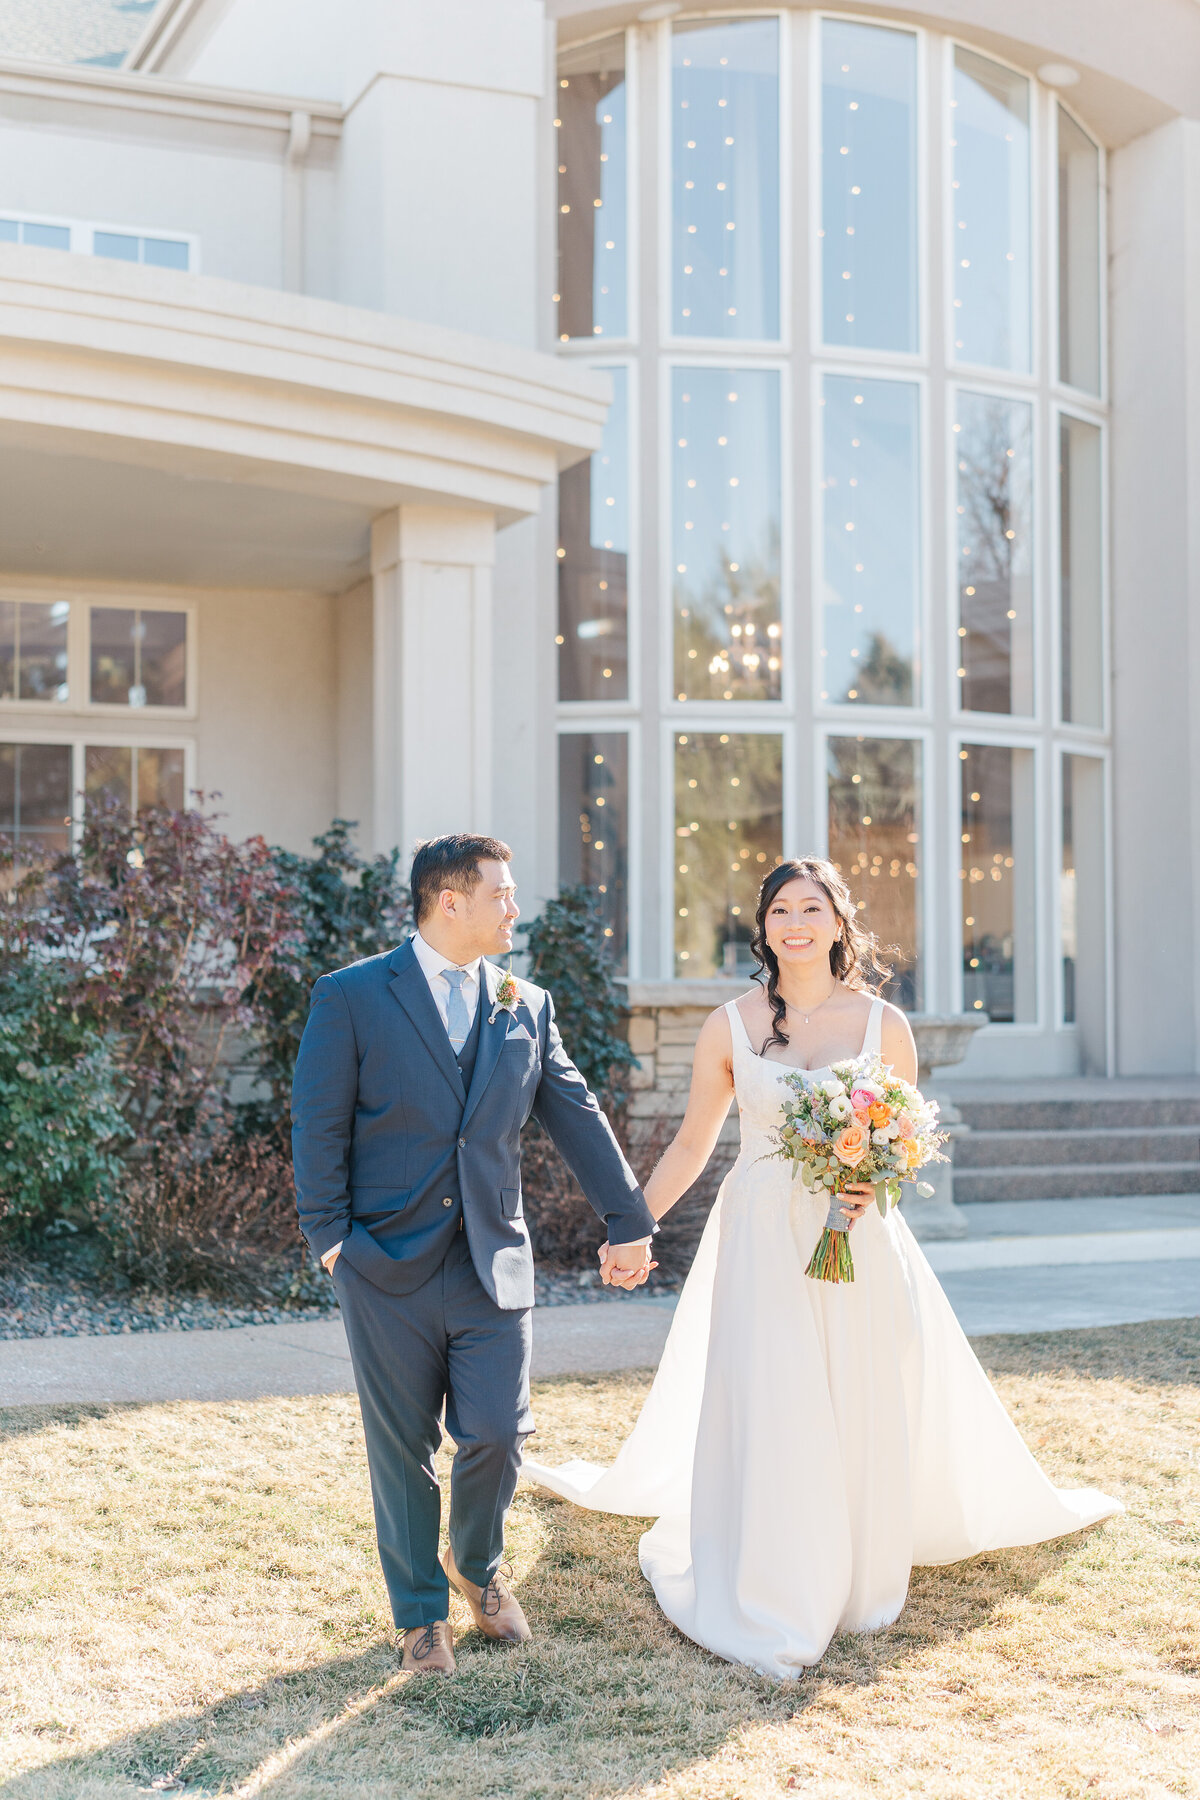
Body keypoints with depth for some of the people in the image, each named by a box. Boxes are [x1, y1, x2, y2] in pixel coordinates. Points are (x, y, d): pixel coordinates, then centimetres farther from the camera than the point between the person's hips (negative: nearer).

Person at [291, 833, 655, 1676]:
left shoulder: (528, 1005, 9)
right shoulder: (352, 996, -3)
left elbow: (578, 1117, 13)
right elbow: (319, 1126, -3)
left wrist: (630, 1222, 14)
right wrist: (331, 1238, -7)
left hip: (494, 1265, 3)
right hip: (390, 1267, -3)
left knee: (498, 1434, 0)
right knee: (404, 1451, 7)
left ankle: (477, 1566, 31)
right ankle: (421, 1613, 27)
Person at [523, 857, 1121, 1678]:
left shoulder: (885, 1025, 0)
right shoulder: (730, 1027, 0)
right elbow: (692, 1145, 7)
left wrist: (876, 1186, -13)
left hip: (858, 1241, 1)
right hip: (762, 1243, 0)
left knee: (867, 1410, 7)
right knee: (764, 1411, -2)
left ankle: (863, 1579, 29)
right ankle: (770, 1605, 11)